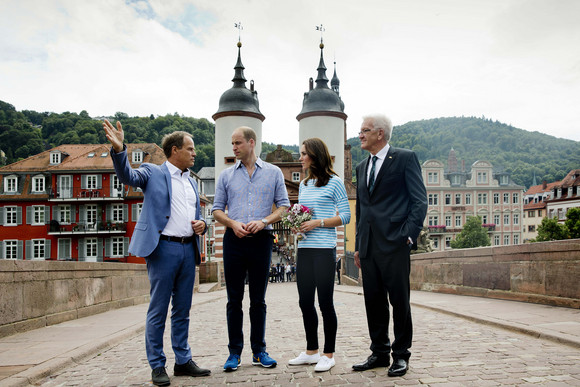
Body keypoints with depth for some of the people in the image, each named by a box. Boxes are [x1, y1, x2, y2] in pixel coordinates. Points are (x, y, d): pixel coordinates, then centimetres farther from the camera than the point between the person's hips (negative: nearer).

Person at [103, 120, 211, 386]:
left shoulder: (191, 182, 20)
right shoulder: (152, 173, 1)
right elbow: (127, 176, -18)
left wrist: (202, 225, 2)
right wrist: (118, 149, -36)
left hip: (188, 249, 6)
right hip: (164, 248, -6)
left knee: (182, 310, 13)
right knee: (158, 310, 1)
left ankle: (183, 361, 22)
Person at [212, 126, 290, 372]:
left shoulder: (273, 173, 7)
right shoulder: (226, 175, 11)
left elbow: (283, 206, 4)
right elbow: (217, 210, 10)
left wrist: (263, 221, -13)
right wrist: (233, 224, -10)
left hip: (261, 240, -1)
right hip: (234, 240, 1)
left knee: (258, 299, 6)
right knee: (234, 299, 4)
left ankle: (259, 351, 15)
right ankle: (234, 352, 13)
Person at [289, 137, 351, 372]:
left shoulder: (334, 183, -3)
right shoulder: (303, 185, 16)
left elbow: (345, 216, -6)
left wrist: (318, 223, -15)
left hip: (324, 249, -7)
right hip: (304, 249, 7)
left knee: (325, 302, -1)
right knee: (305, 302, 10)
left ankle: (329, 355, 12)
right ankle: (311, 351, 24)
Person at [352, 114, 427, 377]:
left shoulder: (405, 158, 0)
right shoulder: (362, 167, 19)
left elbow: (420, 200, -5)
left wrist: (408, 235, -13)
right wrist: (358, 245, 16)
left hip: (394, 244, -6)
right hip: (368, 246, 6)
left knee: (399, 300, 0)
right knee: (374, 301, 10)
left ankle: (401, 355, 13)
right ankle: (379, 352, 22)